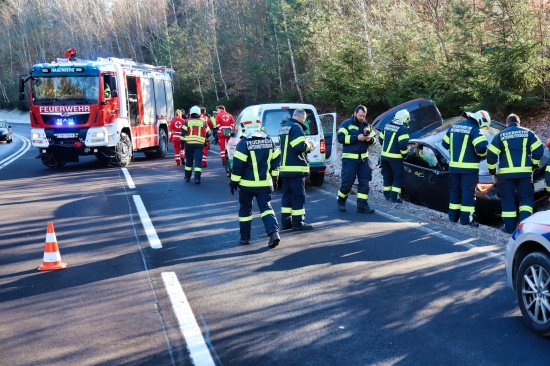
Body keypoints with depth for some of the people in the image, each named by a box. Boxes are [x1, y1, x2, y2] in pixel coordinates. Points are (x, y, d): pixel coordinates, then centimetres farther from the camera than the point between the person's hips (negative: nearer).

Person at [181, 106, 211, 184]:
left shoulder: (187, 122, 3)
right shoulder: (203, 122, 6)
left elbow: (183, 133, -2)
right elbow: (208, 133, 13)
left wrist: (182, 142, 4)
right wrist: (204, 138, 33)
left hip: (189, 144, 1)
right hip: (199, 144, -1)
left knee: (189, 160, 15)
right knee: (198, 160, -5)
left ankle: (187, 177, 23)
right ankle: (197, 178, -17)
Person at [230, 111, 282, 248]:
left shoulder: (244, 143, -12)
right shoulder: (269, 141, 4)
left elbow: (238, 164, -13)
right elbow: (275, 160, 9)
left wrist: (234, 181, -3)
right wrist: (274, 178, 19)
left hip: (247, 183, -3)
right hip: (265, 183, 3)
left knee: (245, 209, 12)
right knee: (266, 207, 4)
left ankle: (245, 237, 19)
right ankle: (274, 232, -16)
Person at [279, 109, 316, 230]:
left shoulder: (284, 128, 16)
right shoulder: (296, 127, -13)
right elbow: (300, 146, -22)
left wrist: (306, 144, 16)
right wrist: (309, 145, -2)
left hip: (285, 168, 9)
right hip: (296, 168, -9)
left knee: (287, 195, 12)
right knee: (299, 195, -3)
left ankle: (286, 221, 15)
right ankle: (298, 222, -2)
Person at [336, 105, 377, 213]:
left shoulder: (367, 126, 15)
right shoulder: (346, 124, -1)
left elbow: (374, 138, 17)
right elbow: (340, 138, -12)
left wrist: (370, 139, -8)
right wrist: (356, 138, -19)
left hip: (363, 158, 5)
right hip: (349, 158, -5)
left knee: (364, 182, 0)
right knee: (347, 182, -2)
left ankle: (362, 205, 4)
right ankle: (341, 202, 20)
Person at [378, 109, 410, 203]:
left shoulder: (387, 126, 9)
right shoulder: (403, 129, -14)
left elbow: (381, 138, 17)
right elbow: (403, 144, -21)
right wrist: (404, 154, -5)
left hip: (384, 155, 7)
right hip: (395, 157, -7)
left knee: (387, 176, 17)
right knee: (398, 177, 2)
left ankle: (387, 195, 22)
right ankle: (394, 196, -4)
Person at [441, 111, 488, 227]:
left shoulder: (453, 127, 10)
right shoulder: (474, 130, -13)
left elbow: (445, 144, 15)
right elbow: (481, 147, -23)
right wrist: (482, 155, -3)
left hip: (454, 166, 6)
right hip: (469, 168, -6)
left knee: (454, 191, 15)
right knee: (468, 192, -1)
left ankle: (453, 216, 20)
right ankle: (466, 218, -2)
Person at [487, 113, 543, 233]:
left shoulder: (500, 135, 3)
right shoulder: (528, 133, 5)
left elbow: (491, 154, 0)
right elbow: (538, 149, 0)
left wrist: (492, 169, 12)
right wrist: (534, 164, 14)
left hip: (506, 173, 0)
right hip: (525, 172, 0)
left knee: (508, 200, 8)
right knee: (526, 198, 9)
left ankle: (509, 226, 8)